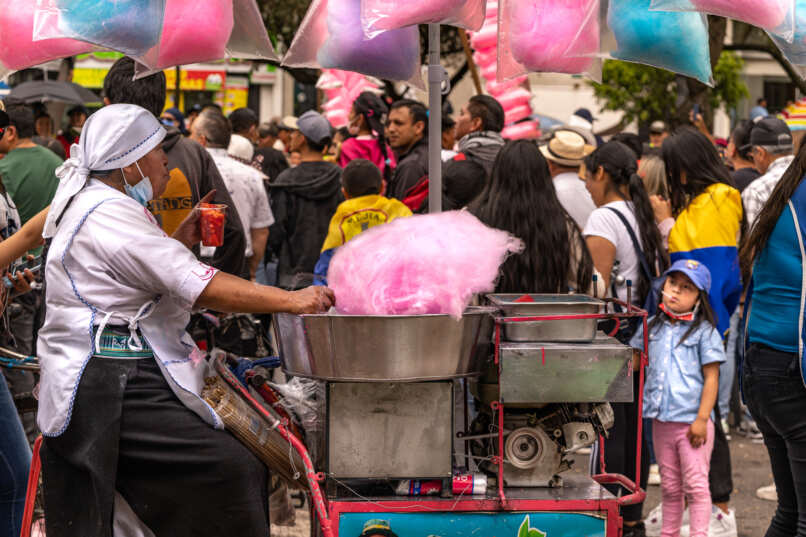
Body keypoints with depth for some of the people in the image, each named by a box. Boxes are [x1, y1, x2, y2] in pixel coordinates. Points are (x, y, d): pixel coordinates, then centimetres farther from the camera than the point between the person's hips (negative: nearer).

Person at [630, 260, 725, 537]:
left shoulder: (704, 331, -5)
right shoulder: (652, 327, 9)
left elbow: (711, 378, -8)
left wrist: (702, 419, -14)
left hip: (692, 420, -5)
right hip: (661, 420, 5)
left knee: (695, 485, -3)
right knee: (669, 486, 14)